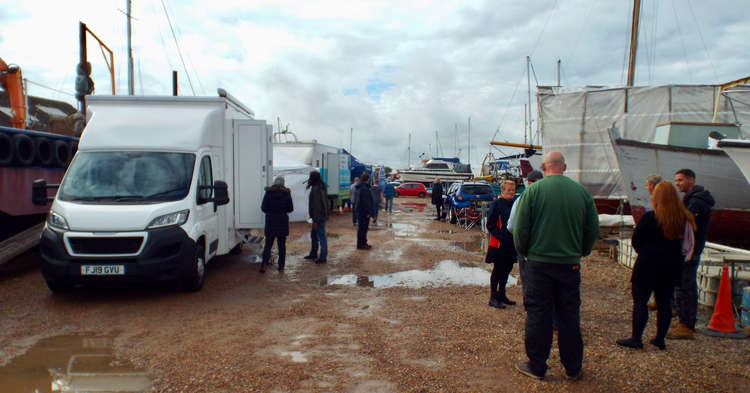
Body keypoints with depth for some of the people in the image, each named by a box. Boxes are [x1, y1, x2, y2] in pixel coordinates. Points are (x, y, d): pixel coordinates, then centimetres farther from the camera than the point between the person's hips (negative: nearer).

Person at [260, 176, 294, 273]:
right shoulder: (286, 193, -5)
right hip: (282, 222, 0)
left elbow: (263, 207, -4)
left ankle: (264, 264, -6)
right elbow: (290, 209, 0)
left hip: (270, 221, 0)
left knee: (268, 244, 7)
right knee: (282, 244, 10)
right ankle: (281, 266, 12)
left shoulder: (269, 192, -6)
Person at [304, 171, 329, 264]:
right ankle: (313, 254, 32)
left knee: (321, 236, -3)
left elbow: (317, 205, -23)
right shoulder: (321, 187, 12)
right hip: (322, 216, 11)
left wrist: (315, 220, -21)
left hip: (319, 218, -11)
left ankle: (323, 257, 4)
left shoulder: (316, 189, -20)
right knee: (313, 235, 20)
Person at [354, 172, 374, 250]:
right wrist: (368, 212, -20)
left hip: (360, 211, 10)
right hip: (363, 211, -10)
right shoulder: (364, 188, -19)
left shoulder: (360, 187, 14)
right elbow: (366, 202, -23)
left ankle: (363, 243, 24)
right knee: (362, 228, -4)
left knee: (363, 228, 16)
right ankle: (361, 245, 1)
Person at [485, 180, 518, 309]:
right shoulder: (496, 204, -9)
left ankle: (501, 295, 26)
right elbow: (490, 225, -11)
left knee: (507, 269, 13)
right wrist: (501, 236, -20)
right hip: (499, 244, -6)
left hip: (512, 244, 6)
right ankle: (493, 297, 9)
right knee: (497, 270, 0)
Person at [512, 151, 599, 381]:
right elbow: (593, 229, 4)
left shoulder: (533, 191, -8)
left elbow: (520, 228, -8)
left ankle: (536, 366, 17)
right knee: (569, 317, 12)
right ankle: (573, 368, 24)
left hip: (539, 262, -2)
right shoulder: (582, 192, 0)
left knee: (538, 315, 7)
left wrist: (525, 252, 8)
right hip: (570, 264, 2)